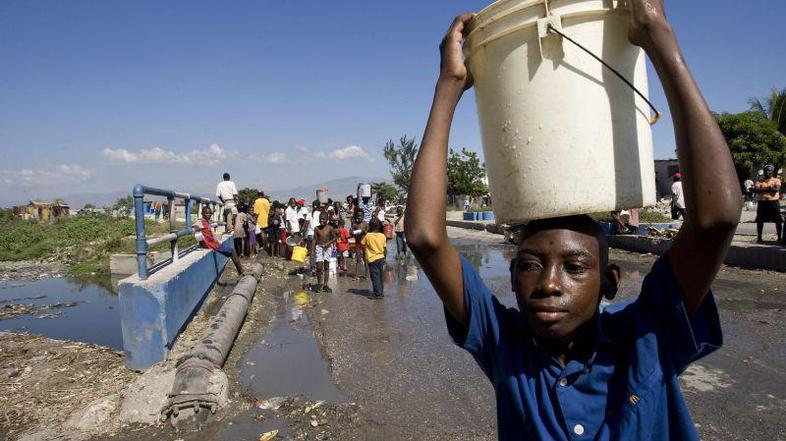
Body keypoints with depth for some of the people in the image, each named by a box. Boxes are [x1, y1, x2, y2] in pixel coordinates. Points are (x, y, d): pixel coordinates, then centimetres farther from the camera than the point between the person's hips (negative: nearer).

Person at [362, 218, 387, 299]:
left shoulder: (368, 236, -13)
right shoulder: (383, 236, -2)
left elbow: (362, 244, 1)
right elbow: (384, 248, 5)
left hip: (372, 259, -4)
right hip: (381, 258, 5)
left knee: (375, 277, 1)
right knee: (380, 276, 14)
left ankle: (377, 294, 3)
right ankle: (381, 292, 21)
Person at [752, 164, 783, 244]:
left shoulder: (776, 180, 5)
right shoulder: (760, 180, 9)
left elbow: (777, 189, -14)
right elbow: (754, 189, -6)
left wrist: (763, 189, -13)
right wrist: (768, 188, -14)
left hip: (773, 202, -1)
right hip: (762, 202, 1)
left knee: (778, 221, 2)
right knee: (760, 221, 3)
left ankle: (780, 237, 12)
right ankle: (759, 238, 10)